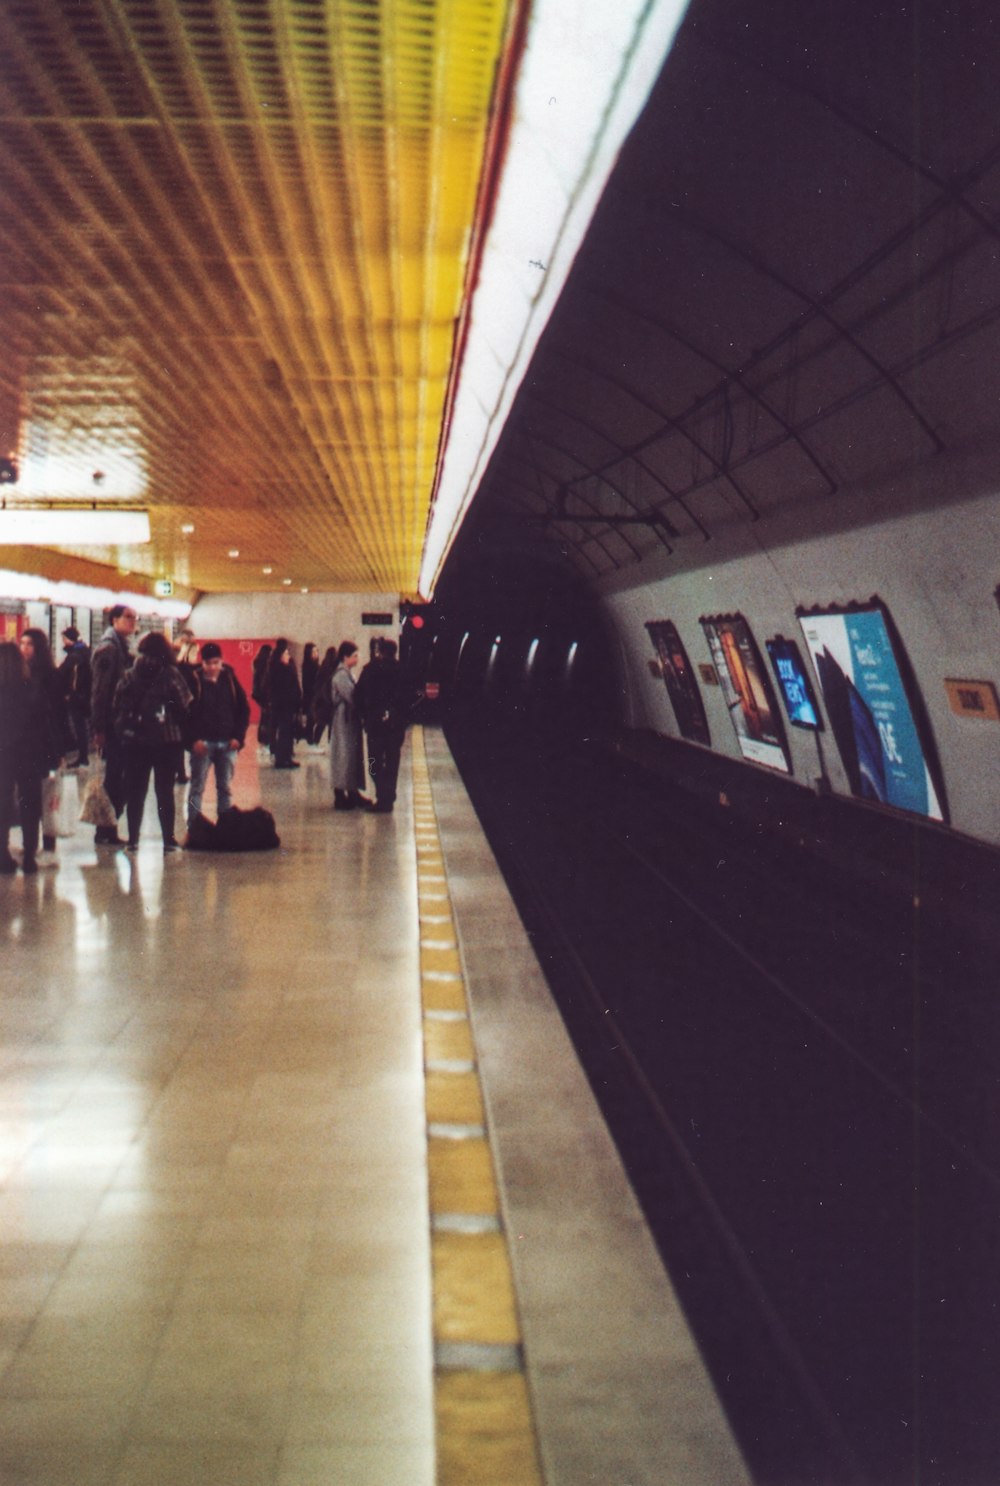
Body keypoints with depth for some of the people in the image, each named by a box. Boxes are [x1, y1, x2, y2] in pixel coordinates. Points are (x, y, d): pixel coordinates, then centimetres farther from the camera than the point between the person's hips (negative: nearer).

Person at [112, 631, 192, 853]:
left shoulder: (129, 676, 2)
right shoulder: (171, 674, -6)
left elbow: (116, 707, 0)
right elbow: (185, 706, -9)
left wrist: (120, 732, 5)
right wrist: (182, 734, 0)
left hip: (133, 741, 2)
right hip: (165, 740, -2)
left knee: (135, 791, 10)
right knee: (164, 791, 4)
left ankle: (133, 839, 10)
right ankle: (168, 839, 2)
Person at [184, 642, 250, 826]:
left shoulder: (230, 679, 5)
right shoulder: (194, 680, -5)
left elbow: (244, 709, 9)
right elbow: (185, 712, -6)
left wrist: (238, 736, -1)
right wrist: (193, 739, -15)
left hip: (227, 743, 3)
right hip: (202, 742, -3)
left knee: (225, 787, 9)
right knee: (197, 787, -1)